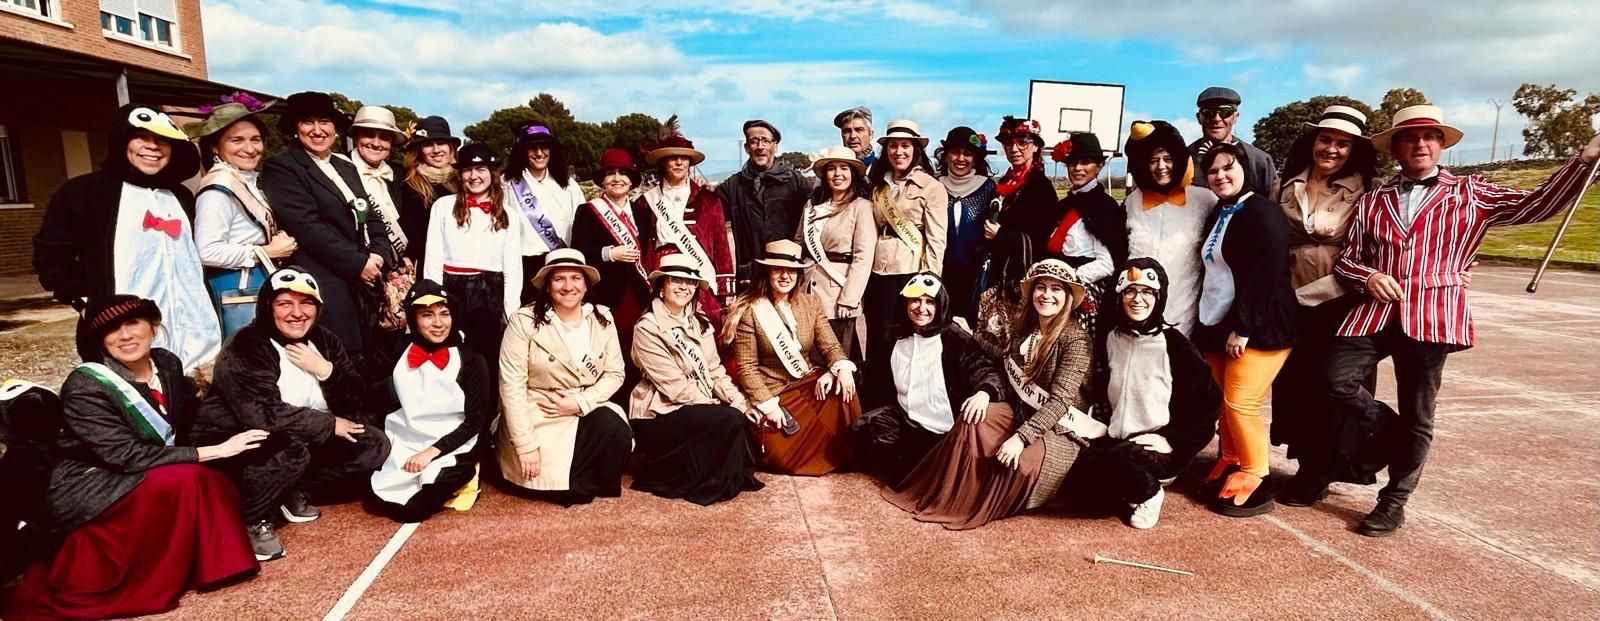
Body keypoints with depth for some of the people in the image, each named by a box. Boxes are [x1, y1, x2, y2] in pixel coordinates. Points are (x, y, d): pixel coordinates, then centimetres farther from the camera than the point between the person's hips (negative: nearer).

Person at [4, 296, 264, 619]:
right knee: (185, 481, -29)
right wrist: (213, 450, -28)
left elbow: (180, 431, 13)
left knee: (210, 484, -19)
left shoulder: (167, 363, -2)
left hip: (153, 479, 6)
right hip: (86, 489, -6)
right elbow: (129, 456, -27)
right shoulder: (84, 388, -20)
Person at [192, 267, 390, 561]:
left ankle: (293, 492, 2)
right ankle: (252, 520, -10)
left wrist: (325, 371, -22)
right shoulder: (246, 347, -18)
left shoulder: (324, 341, -1)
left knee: (374, 445, -8)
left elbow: (355, 407, -5)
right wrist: (329, 425, -22)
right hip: (233, 447, -6)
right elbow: (263, 416, -31)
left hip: (303, 442, 6)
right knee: (291, 448, -36)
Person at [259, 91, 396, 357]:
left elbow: (372, 218, 16)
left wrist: (379, 255, -3)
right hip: (323, 286, -6)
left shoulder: (347, 168, 21)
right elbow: (308, 226, -11)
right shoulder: (280, 167, 0)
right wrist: (358, 264, -13)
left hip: (366, 285, 6)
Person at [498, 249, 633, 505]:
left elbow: (615, 374, 1)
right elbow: (511, 386, -14)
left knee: (617, 431, -28)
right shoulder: (525, 321, -10)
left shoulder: (602, 318, 1)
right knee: (561, 489, -18)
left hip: (586, 411, 3)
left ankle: (605, 485, 1)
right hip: (539, 417, -3)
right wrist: (526, 446, -17)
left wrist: (580, 403, -16)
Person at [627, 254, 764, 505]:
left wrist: (740, 403, -11)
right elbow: (675, 386, -18)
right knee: (730, 420, -25)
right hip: (660, 414, -7)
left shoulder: (700, 323, 10)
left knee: (741, 417, -19)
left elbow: (715, 371, 6)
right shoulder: (647, 328, -12)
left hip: (698, 407, 7)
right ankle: (686, 480, -8)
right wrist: (725, 408, -20)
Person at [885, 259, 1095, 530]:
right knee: (972, 420, -21)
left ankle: (978, 509, -10)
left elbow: (1060, 400, -23)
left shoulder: (1075, 339, -16)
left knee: (1022, 463, -34)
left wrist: (1021, 437, -31)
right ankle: (942, 497, -15)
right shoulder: (1024, 327, 4)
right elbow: (1002, 368, 15)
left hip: (1060, 430, -6)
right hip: (1020, 413, 6)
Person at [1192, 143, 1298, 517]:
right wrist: (1209, 324, 14)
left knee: (1241, 402, -9)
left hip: (1257, 327, -8)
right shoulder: (1218, 215, 16)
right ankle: (1231, 464, 21)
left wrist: (1242, 327, -22)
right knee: (1226, 401, 9)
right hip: (1217, 324, 8)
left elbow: (1265, 275, -20)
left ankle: (1255, 482, 2)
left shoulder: (1262, 212, -11)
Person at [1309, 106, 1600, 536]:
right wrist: (1367, 276, -7)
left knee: (1416, 415, 4)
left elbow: (1536, 205, 0)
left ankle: (1393, 503, 17)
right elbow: (1345, 258, 14)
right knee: (1337, 379, -14)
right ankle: (1387, 437, 15)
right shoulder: (1373, 201, 13)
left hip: (1431, 318, -2)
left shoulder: (1469, 195, 10)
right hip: (1375, 312, 2)